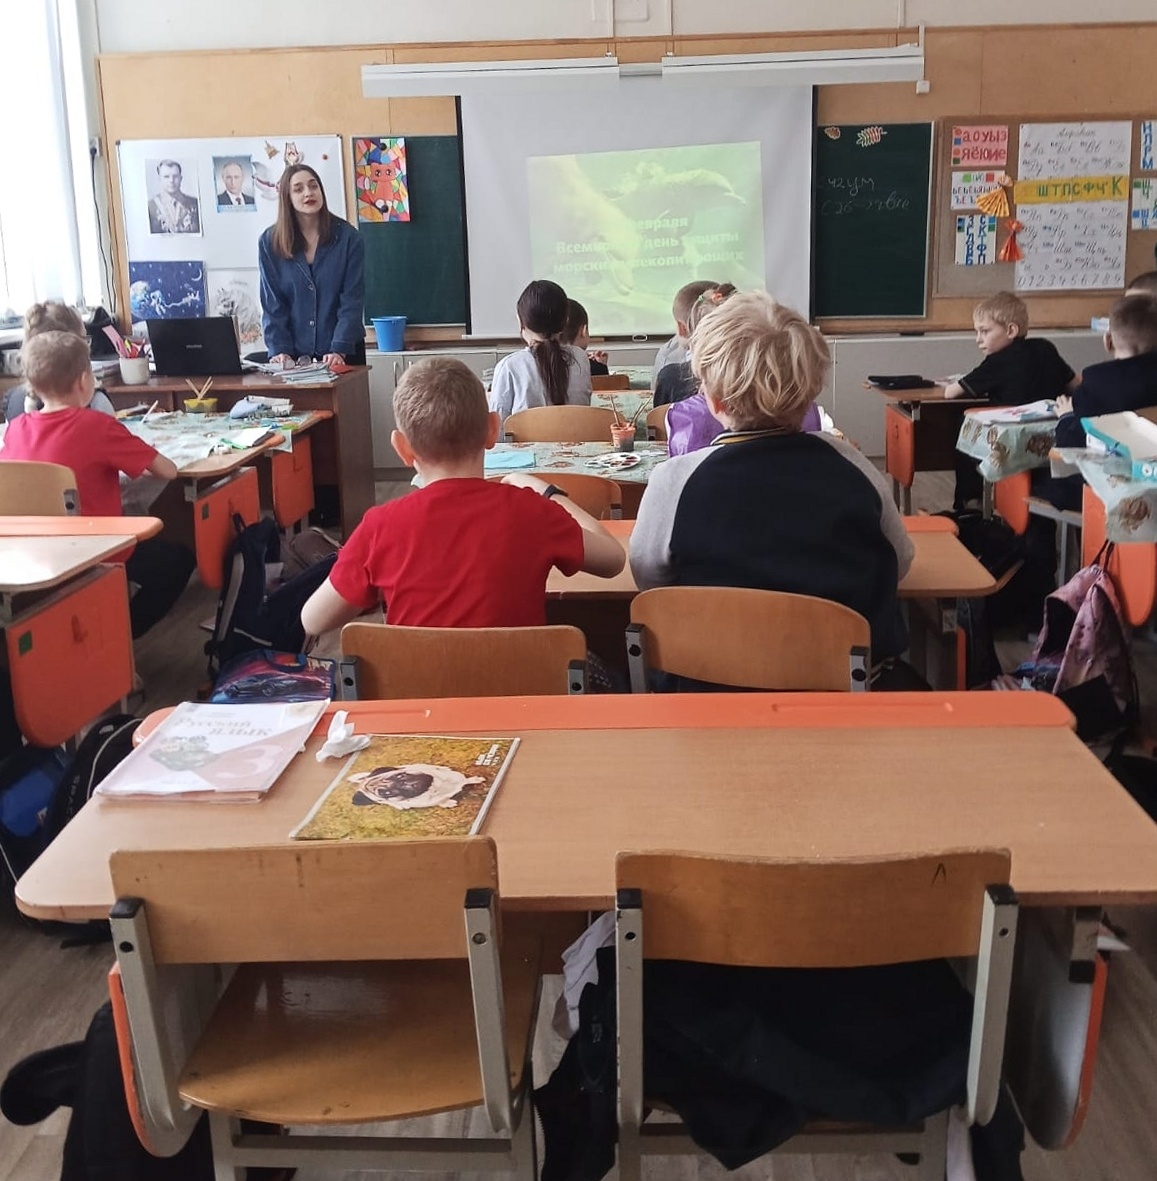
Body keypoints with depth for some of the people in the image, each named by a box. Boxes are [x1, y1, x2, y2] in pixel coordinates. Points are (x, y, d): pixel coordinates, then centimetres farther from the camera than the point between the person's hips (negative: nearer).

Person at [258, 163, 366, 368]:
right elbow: (272, 304, -1)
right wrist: (279, 350, -11)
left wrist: (339, 349, -18)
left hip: (344, 353, -1)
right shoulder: (269, 242, -1)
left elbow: (352, 300, -8)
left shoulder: (348, 237, -5)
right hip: (295, 354, 1)